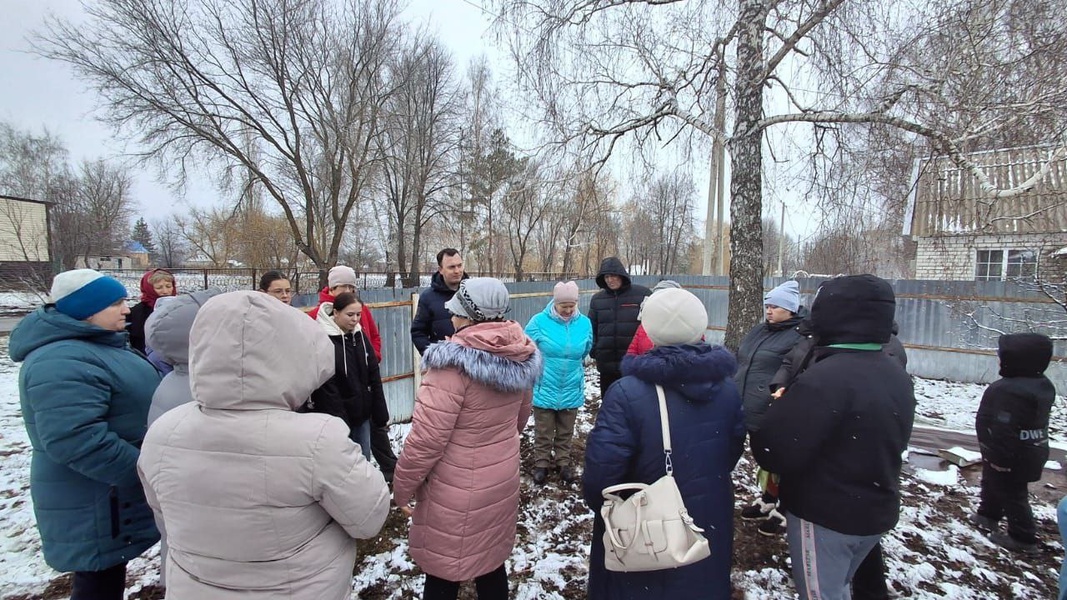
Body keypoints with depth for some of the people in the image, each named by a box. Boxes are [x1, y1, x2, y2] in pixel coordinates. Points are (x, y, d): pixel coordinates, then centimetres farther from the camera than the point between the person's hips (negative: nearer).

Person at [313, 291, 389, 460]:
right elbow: (326, 386, -18)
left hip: (363, 413, 6)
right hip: (338, 415, -6)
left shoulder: (359, 335, 4)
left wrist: (380, 412, 5)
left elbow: (374, 376, 7)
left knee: (364, 460, 16)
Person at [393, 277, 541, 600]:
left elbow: (427, 437, -23)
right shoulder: (519, 357, -4)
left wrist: (402, 487, -8)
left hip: (455, 494, -6)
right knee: (492, 562, 24)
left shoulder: (453, 361, -25)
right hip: (502, 480, 6)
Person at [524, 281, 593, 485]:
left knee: (565, 432, 19)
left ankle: (563, 462, 38)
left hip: (571, 389, 2)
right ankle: (541, 463, 32)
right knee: (543, 432, 13)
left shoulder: (584, 323, -7)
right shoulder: (539, 321, -15)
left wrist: (571, 365, 9)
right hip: (545, 388, -2)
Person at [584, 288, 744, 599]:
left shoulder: (627, 392, -28)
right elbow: (734, 449, 4)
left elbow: (600, 471, -27)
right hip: (710, 526, 5)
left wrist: (603, 508, -5)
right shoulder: (726, 386, -9)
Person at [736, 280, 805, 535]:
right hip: (751, 412, 8)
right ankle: (766, 500, 39)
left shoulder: (799, 337, -14)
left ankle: (785, 511, 25)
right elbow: (741, 364, 20)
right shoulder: (758, 331, 12)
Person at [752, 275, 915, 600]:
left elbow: (773, 451, -28)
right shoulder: (897, 373, 1)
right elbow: (893, 442, 15)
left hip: (823, 515, -8)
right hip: (877, 512, 8)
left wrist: (781, 409, -8)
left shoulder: (825, 377, -29)